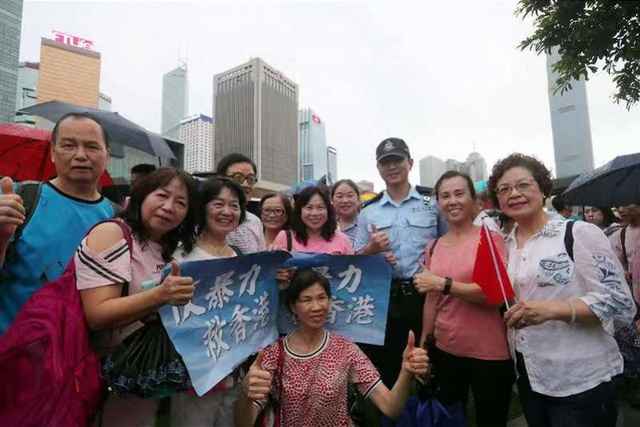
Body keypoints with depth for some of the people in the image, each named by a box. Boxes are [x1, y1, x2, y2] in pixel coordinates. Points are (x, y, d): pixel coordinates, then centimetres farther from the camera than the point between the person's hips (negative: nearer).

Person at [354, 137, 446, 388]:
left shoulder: (433, 202, 2)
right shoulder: (368, 212, 6)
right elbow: (356, 260, 8)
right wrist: (372, 248, -11)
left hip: (424, 294, -1)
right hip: (384, 298, 2)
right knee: (385, 367, 13)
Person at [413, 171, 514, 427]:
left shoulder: (489, 238, -9)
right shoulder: (433, 248, 4)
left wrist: (444, 284, -24)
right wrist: (423, 345, 11)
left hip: (488, 353, -4)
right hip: (444, 350, 5)